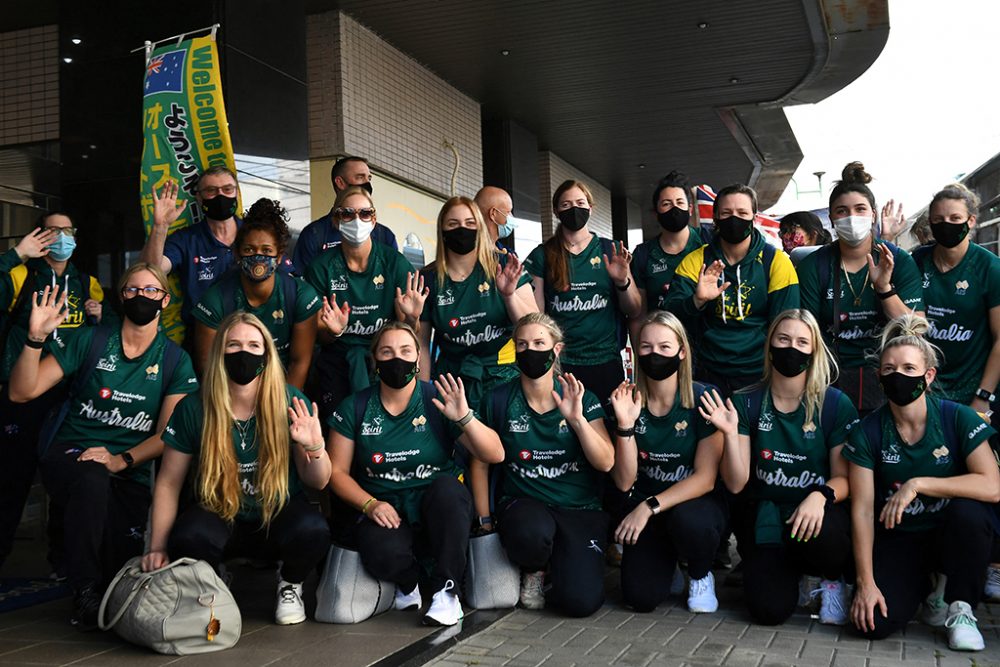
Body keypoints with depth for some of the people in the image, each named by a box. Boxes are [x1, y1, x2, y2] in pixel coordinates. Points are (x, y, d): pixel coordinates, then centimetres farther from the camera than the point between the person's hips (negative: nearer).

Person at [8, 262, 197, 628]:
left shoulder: (175, 360, 4)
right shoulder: (91, 341, 3)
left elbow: (168, 434, -3)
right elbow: (22, 392, -2)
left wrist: (121, 460, -19)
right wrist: (35, 338, -17)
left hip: (130, 473, 1)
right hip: (70, 456, -1)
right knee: (92, 479, -38)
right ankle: (85, 592, -20)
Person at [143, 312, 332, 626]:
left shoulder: (291, 403, -11)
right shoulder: (194, 409, -10)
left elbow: (318, 482, -5)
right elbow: (168, 483, -2)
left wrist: (315, 448, -26)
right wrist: (157, 547, -9)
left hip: (279, 515, 0)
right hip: (219, 514, 0)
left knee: (313, 530, -33)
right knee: (188, 538, -34)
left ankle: (290, 584, 4)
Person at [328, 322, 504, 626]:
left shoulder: (438, 400, -3)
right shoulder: (355, 408, 1)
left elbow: (495, 455, -7)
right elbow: (337, 471, 3)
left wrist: (464, 417, -23)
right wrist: (370, 504, -14)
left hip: (439, 508, 1)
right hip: (384, 508, 0)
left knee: (448, 487, -34)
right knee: (383, 553, -34)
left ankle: (447, 590, -16)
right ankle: (409, 583, 5)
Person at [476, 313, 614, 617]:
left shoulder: (582, 399, 1)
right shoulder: (497, 401, 0)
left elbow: (606, 463, -6)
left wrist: (577, 419, -19)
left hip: (580, 510, 1)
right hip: (523, 504, 0)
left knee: (582, 601, -22)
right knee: (532, 533, -39)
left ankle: (551, 571, 16)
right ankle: (534, 569, 0)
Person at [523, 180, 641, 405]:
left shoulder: (611, 251, 5)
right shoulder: (542, 256, 3)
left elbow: (634, 311, 3)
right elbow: (535, 315, 5)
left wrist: (622, 281, -13)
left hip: (605, 361, 1)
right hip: (558, 362, -1)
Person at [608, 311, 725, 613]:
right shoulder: (628, 401, -5)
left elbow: (705, 478, -15)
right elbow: (624, 481, -8)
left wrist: (650, 507, -24)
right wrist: (625, 426, -22)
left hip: (696, 502, -2)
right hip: (645, 505, 2)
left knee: (688, 520, -38)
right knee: (641, 597, -17)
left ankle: (701, 576, -2)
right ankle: (665, 561, 21)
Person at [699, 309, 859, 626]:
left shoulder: (836, 404, -4)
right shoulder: (746, 403, -2)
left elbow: (844, 478, -3)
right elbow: (736, 484, -4)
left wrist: (820, 496, -25)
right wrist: (730, 434, -20)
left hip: (819, 510, -1)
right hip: (764, 514, 1)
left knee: (818, 534, -38)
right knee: (769, 609, -20)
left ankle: (834, 576, 1)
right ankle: (791, 570, 18)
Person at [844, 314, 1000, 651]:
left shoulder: (959, 419, -13)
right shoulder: (868, 432, -9)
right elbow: (862, 509, -11)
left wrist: (917, 484, -29)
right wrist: (866, 582, -16)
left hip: (953, 535, -1)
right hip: (897, 538, 1)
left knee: (968, 512, -35)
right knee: (877, 623, -22)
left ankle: (958, 606, -8)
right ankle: (920, 584, 15)